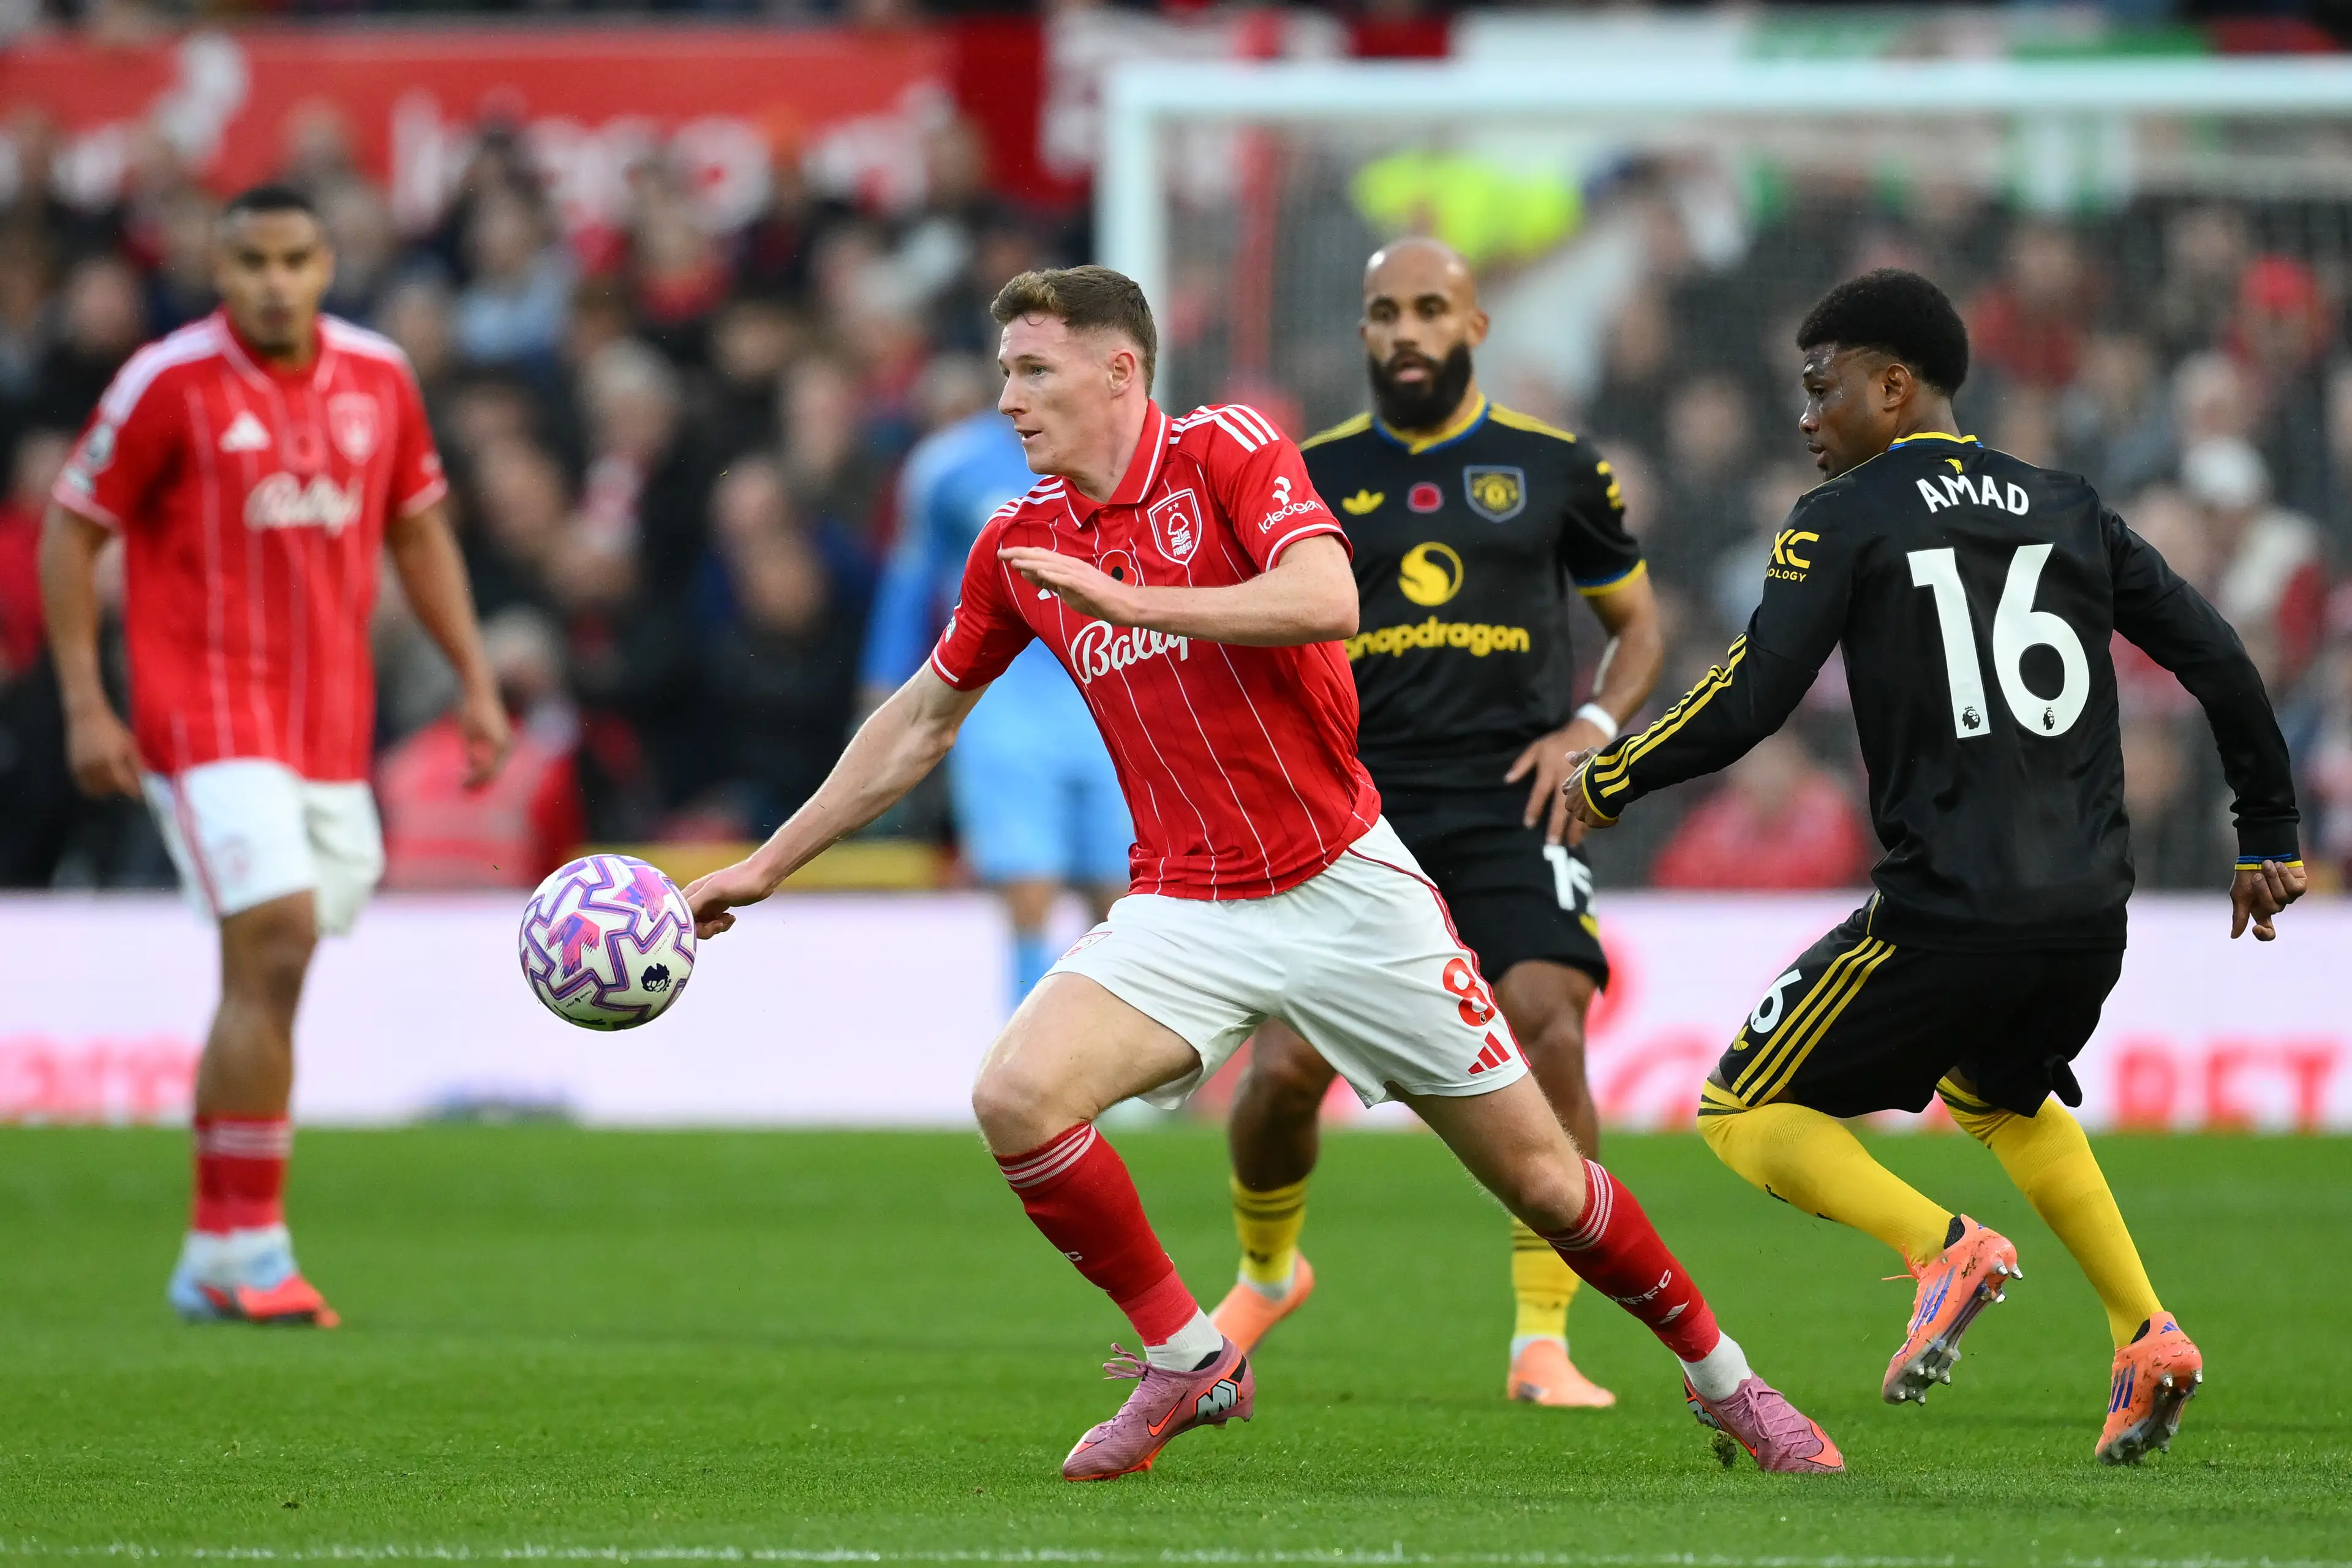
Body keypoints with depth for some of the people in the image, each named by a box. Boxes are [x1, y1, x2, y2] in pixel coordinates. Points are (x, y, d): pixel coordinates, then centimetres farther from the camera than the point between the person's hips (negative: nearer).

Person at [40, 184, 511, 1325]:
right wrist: (83, 705, -8)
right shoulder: (170, 383, -7)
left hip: (332, 720, 5)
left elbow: (418, 530, 19)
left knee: (269, 979, 8)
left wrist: (475, 682, 14)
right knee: (275, 948, -18)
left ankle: (212, 1265, 19)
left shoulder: (376, 376, 7)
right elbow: (70, 530, -2)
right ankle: (246, 1246, -14)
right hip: (208, 709, -5)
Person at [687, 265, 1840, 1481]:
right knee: (1016, 1095, -22)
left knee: (1536, 1174, 1)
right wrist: (765, 866, 19)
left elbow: (1326, 602, -26)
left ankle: (1721, 1378, 24)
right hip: (1188, 911, 4)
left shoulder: (1228, 452, -8)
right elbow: (921, 721, 18)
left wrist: (1125, 598, -30)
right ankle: (1188, 1357, -5)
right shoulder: (1018, 543, 6)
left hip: (1347, 886, -3)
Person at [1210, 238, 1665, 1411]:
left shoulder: (1554, 469, 7)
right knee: (1285, 1068, -7)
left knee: (1547, 1033, -20)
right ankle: (1265, 1272, 26)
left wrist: (1593, 726, -1)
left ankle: (1542, 1346, -11)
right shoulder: (1313, 479, 9)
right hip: (1357, 798, 1)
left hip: (1511, 794, -1)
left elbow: (1637, 623, 17)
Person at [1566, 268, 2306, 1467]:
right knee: (1998, 1096, 34)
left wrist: (1605, 785, 4)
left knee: (1747, 1116, 8)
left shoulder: (1845, 516, -1)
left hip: (1950, 910, -6)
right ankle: (2145, 1333, 17)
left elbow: (1751, 700, -10)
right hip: (2092, 914, 6)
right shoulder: (2066, 510, 14)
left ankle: (1943, 1246, -16)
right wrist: (2268, 838, 24)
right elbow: (2214, 657, 14)